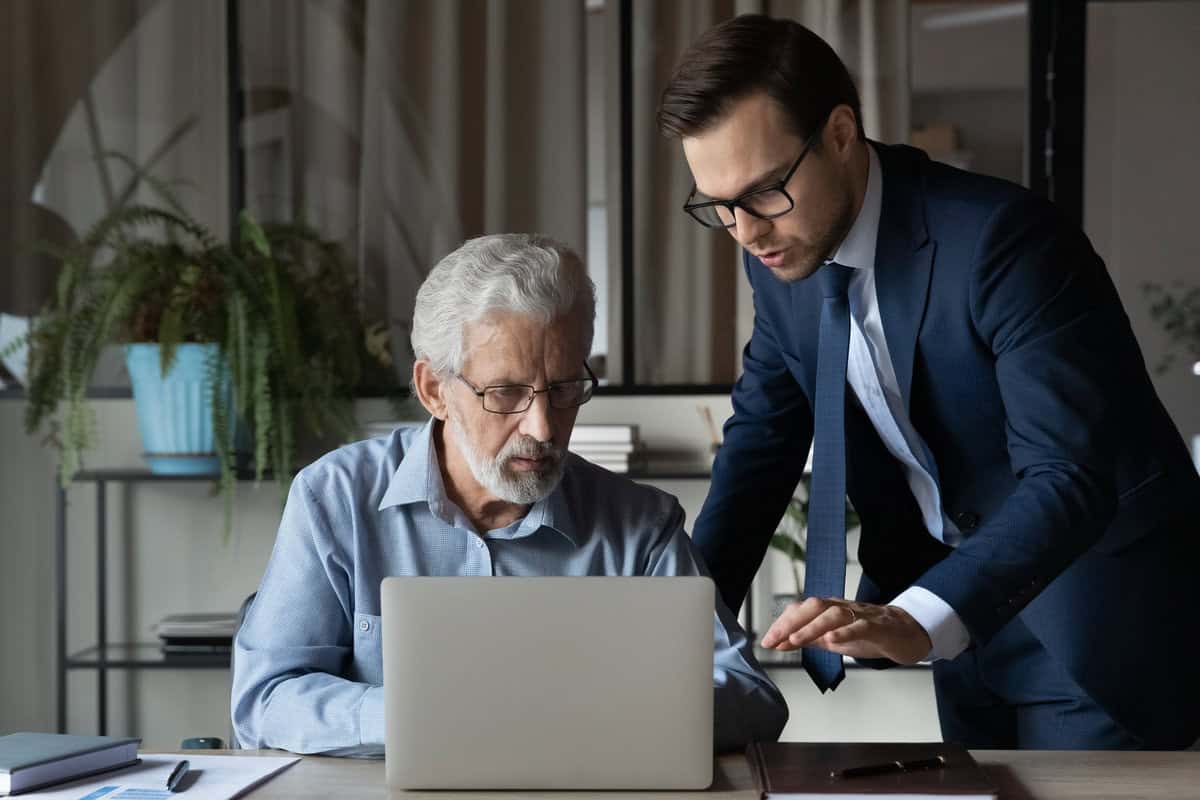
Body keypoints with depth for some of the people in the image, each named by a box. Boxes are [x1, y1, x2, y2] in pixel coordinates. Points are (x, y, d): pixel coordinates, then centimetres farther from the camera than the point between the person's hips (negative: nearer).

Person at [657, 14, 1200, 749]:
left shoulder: (1002, 239, -28)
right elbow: (763, 434, 4)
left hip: (1094, 605, -6)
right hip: (951, 592, 6)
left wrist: (918, 621, -47)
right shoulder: (781, 253, -6)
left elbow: (1070, 479, -33)